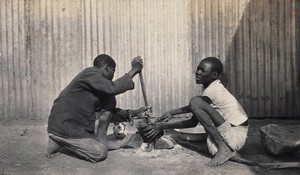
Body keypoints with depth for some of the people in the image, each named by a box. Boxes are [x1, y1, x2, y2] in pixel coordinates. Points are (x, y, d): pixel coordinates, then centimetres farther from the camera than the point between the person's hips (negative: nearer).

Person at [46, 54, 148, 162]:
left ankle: (100, 140, 6)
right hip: (64, 127, -10)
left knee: (109, 100, 5)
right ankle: (60, 143, -1)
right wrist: (133, 71, -20)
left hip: (78, 123, 10)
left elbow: (109, 111, 20)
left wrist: (131, 114, 13)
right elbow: (112, 88, -28)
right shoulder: (89, 73, -14)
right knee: (100, 153, -17)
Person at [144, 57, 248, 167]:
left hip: (236, 136, -10)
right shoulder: (213, 87, 9)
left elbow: (193, 123, -14)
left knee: (195, 101, -21)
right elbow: (194, 108, 22)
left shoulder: (212, 91, -18)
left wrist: (164, 126, -11)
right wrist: (171, 113, 16)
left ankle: (223, 149, -19)